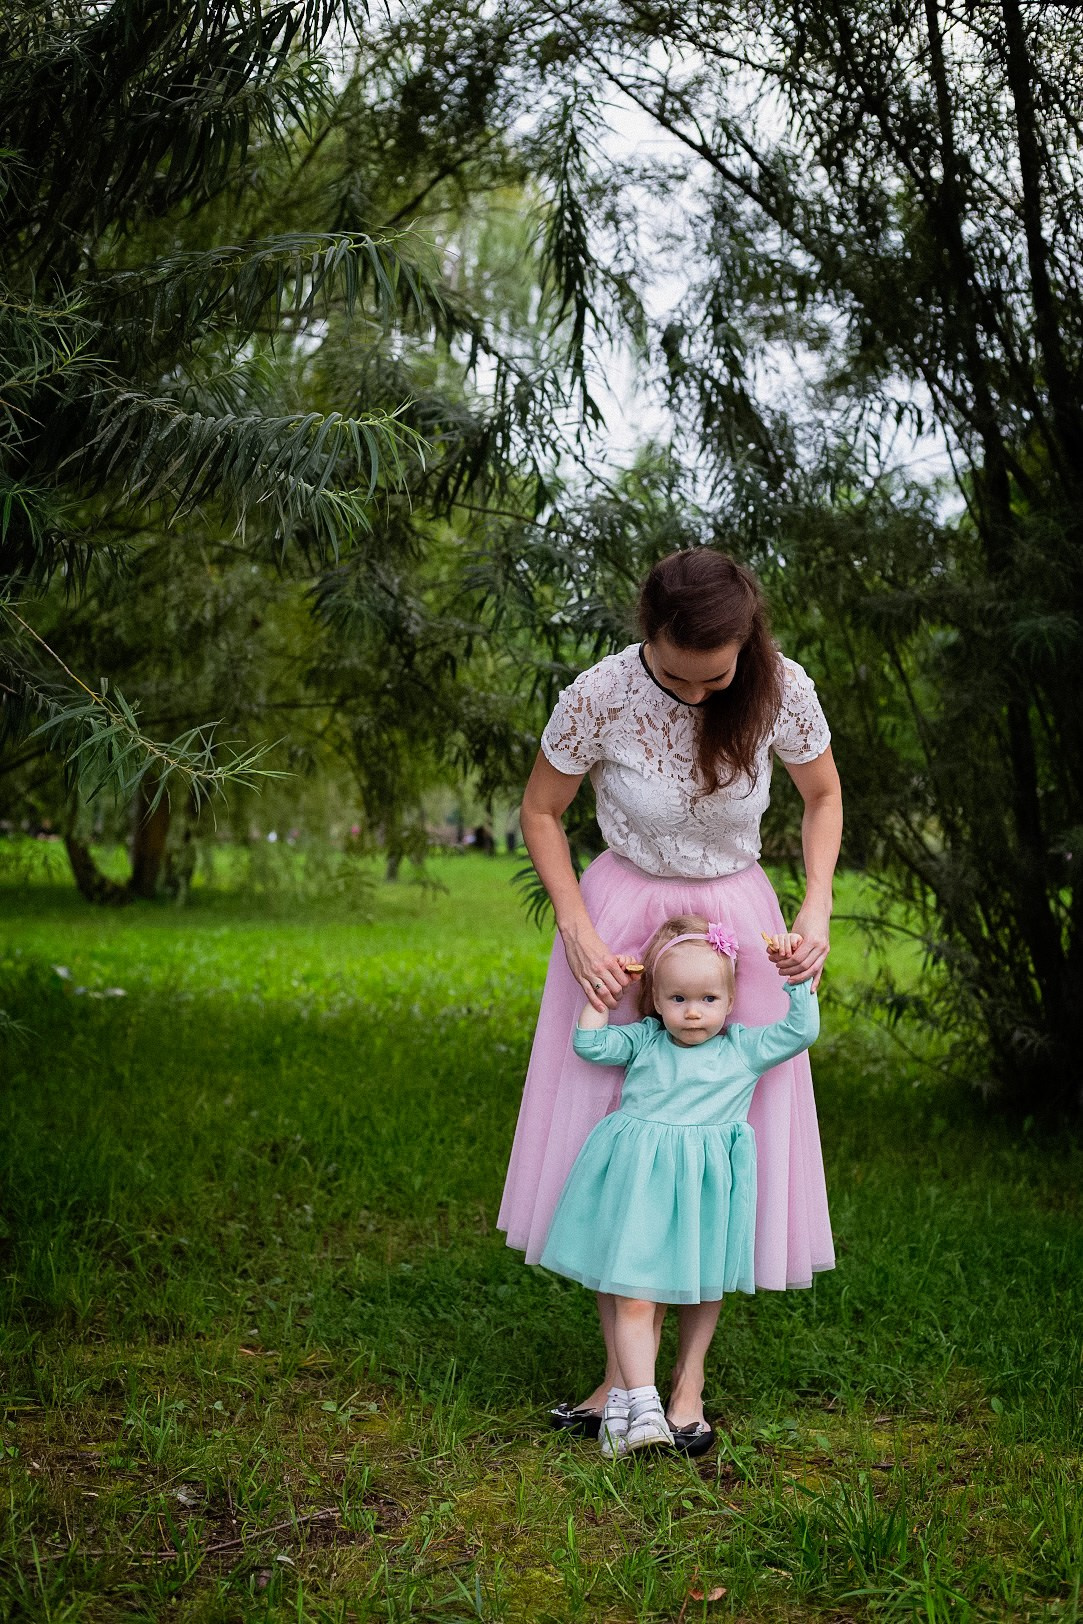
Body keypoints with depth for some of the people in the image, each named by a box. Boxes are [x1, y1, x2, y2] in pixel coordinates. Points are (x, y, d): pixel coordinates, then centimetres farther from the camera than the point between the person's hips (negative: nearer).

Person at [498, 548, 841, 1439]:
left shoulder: (782, 690, -16)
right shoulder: (599, 695, -20)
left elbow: (824, 799, 3)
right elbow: (540, 813, -4)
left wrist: (817, 908, -10)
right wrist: (575, 929, -14)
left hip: (735, 922, 1)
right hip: (620, 918, -1)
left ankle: (689, 1376, 13)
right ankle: (622, 1373, 12)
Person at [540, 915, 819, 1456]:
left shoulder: (744, 1048, 7)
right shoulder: (644, 1040, 9)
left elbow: (802, 1032, 6)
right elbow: (590, 1045, 5)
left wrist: (799, 978, 1)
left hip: (706, 1186, 1)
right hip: (639, 1184, -1)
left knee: (705, 1292, 10)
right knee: (634, 1298, -10)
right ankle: (641, 1404, -10)